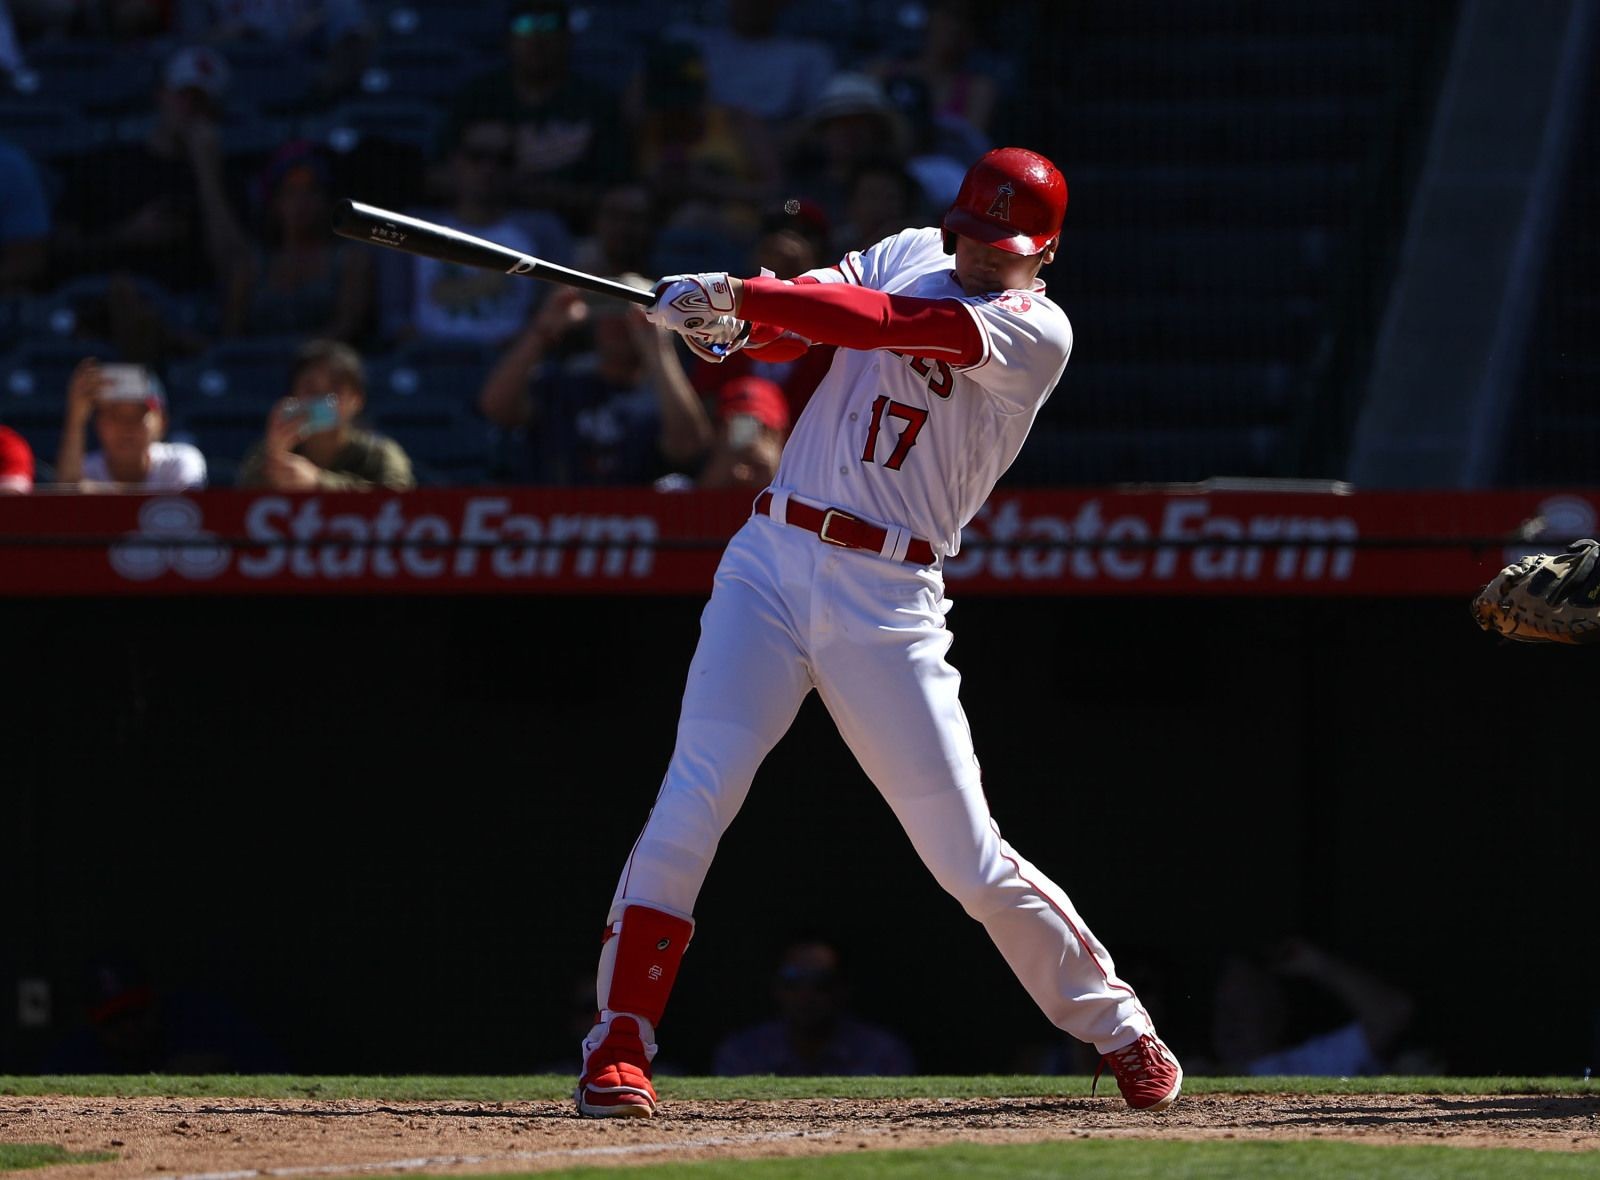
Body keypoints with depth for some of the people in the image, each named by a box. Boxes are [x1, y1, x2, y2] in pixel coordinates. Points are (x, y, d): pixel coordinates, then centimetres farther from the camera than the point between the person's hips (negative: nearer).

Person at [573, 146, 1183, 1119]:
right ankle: (619, 1049, -6)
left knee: (970, 859, -1)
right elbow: (795, 319, 1)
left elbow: (891, 324, -18)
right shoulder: (908, 256, 13)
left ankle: (1118, 1027, 19)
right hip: (773, 561, 3)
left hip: (890, 601, -3)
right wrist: (731, 323, -22)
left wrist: (743, 297, -23)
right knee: (691, 804, -12)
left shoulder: (1039, 333, -5)